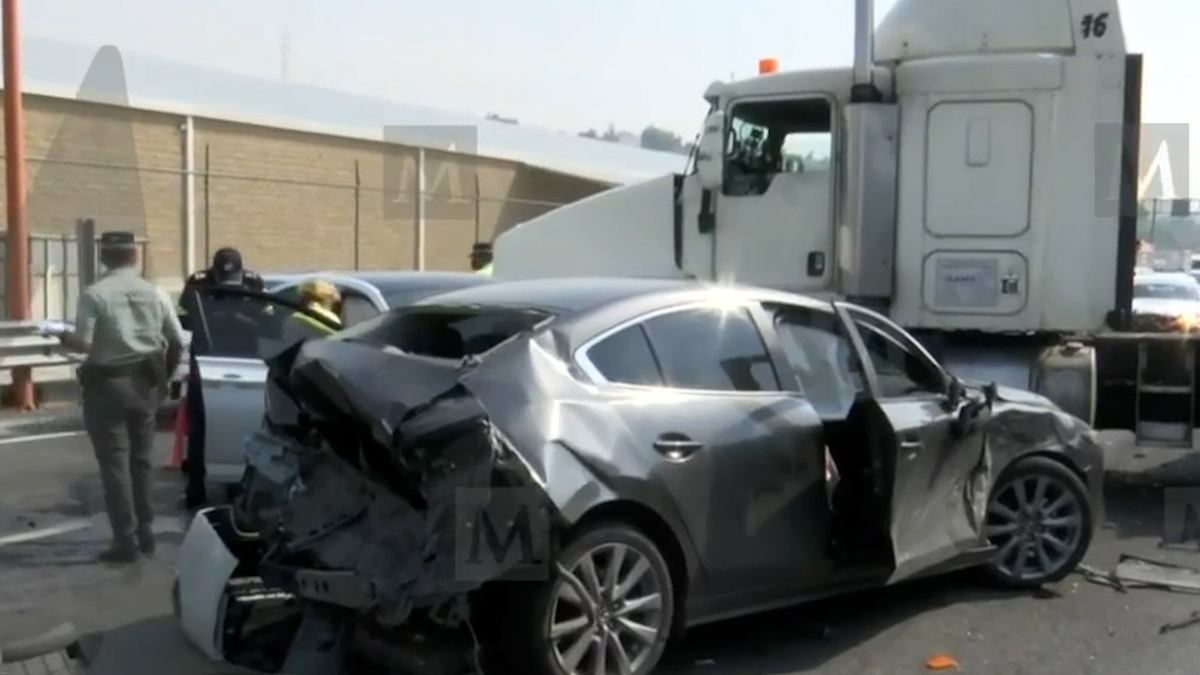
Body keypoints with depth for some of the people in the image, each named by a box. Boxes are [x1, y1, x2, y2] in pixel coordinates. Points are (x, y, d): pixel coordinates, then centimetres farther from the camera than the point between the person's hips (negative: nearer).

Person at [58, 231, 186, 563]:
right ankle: (144, 532, 21)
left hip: (107, 383, -4)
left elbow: (84, 344, -16)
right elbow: (178, 342, 4)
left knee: (114, 462, 1)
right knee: (140, 459, 16)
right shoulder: (155, 293, 2)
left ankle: (126, 540, 0)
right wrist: (165, 373, 19)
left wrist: (66, 338, 6)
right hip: (145, 382, 4)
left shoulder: (94, 294, -11)